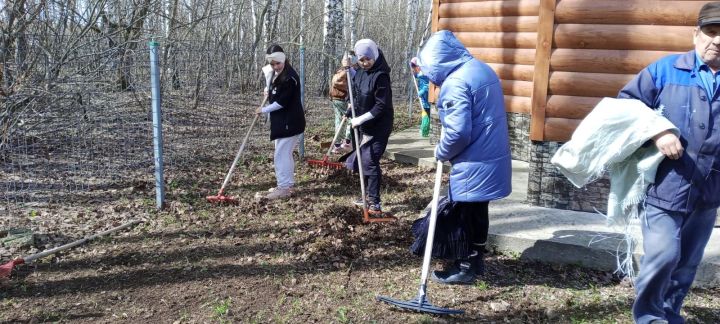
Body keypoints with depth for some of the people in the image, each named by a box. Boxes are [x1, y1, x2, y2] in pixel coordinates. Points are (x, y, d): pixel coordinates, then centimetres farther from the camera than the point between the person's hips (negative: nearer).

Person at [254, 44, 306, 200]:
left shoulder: (290, 77, -20)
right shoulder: (277, 74, 12)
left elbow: (282, 102, -21)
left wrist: (264, 110, -10)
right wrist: (269, 92, 8)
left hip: (289, 122, -10)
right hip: (282, 121, 10)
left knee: (281, 154, -7)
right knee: (285, 153, 16)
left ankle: (284, 188, 0)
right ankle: (288, 185, 25)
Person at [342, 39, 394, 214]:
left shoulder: (380, 76, -22)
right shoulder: (361, 71, 3)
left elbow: (381, 106, -23)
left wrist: (361, 119, -21)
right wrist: (348, 68, 11)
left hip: (378, 127, -9)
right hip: (364, 125, 9)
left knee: (370, 161, -10)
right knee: (364, 160, 15)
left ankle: (375, 203, -5)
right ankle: (369, 196, 30)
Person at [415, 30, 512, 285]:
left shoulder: (456, 82, -20)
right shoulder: (482, 69, 11)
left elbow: (458, 132, -26)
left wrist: (442, 152, -7)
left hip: (474, 163, -9)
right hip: (491, 157, 10)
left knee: (466, 215, 5)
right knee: (477, 213, 20)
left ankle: (464, 268, 17)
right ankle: (474, 260, 33)